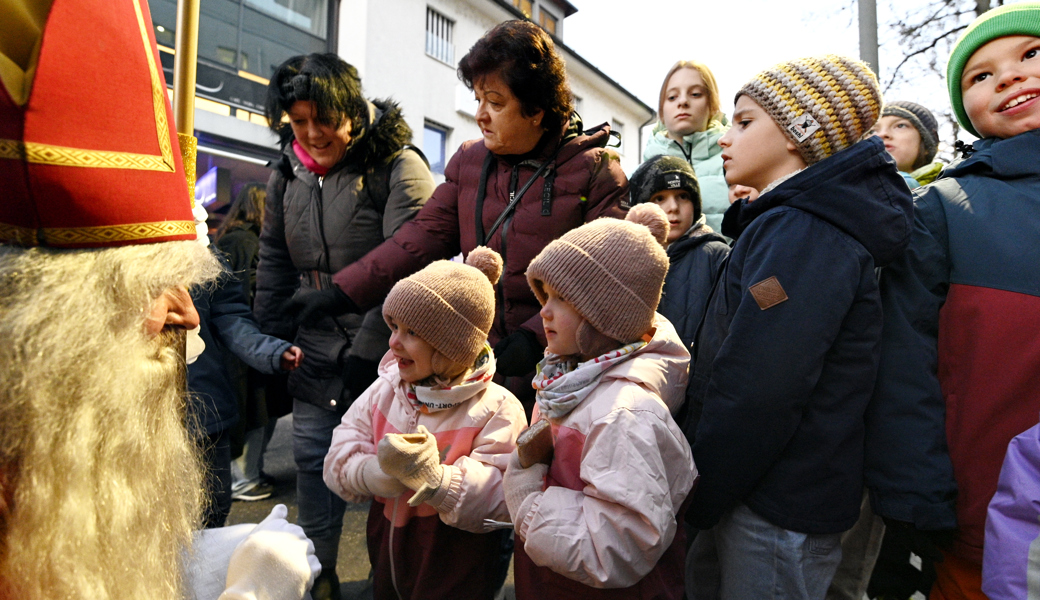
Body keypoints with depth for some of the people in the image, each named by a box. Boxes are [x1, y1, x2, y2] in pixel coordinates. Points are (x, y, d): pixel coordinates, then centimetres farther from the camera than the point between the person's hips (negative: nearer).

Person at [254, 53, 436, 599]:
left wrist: (365, 352, -17)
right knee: (312, 461, 11)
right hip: (314, 357, 6)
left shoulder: (398, 167, -11)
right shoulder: (286, 177, 10)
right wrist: (270, 344, 10)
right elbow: (273, 267, 17)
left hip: (383, 354, -5)